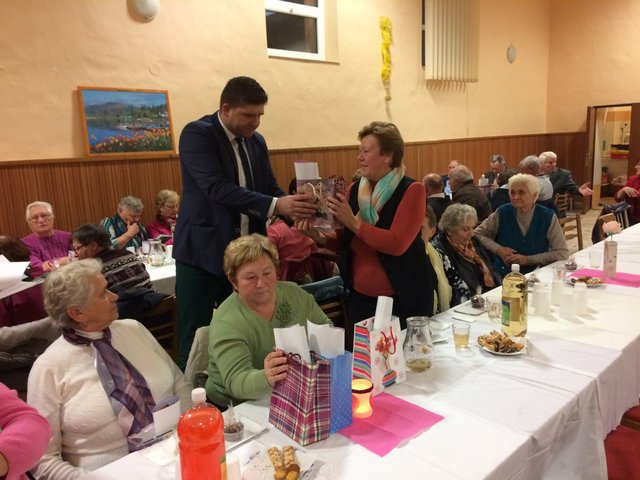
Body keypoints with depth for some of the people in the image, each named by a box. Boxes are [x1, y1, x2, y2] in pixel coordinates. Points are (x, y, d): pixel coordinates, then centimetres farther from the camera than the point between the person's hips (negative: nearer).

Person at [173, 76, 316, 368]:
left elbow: (270, 189, 11)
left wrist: (294, 206, -11)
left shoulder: (257, 141, 10)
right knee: (195, 338, 4)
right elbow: (216, 188, -24)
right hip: (203, 253, -6)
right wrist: (275, 206, -32)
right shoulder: (197, 134, -11)